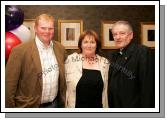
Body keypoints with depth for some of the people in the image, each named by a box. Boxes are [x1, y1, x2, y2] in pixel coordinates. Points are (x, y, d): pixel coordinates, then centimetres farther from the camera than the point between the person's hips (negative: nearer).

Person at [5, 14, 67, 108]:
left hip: (54, 104, 4)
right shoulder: (20, 50, -14)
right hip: (29, 106, -4)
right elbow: (9, 84, -12)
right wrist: (10, 106, -9)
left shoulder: (60, 49, 1)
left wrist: (63, 101, 11)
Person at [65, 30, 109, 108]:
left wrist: (106, 109, 8)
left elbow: (106, 90, 8)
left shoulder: (104, 63, 2)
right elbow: (65, 85, 1)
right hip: (77, 107, -2)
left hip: (98, 107, 2)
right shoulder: (71, 59, -5)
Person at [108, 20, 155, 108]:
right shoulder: (115, 55, 10)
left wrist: (145, 106, -21)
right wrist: (110, 105, 10)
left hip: (133, 105, -7)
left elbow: (147, 86, -20)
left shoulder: (143, 52, -14)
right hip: (114, 104, 7)